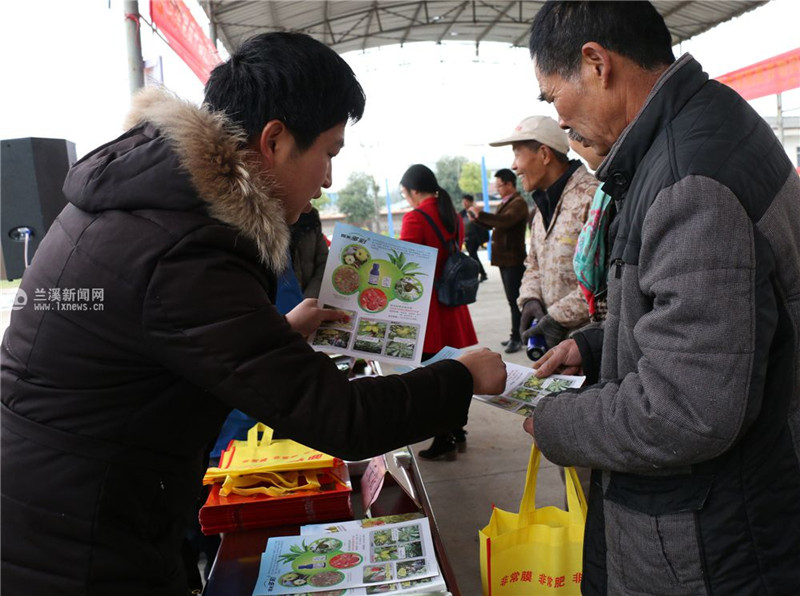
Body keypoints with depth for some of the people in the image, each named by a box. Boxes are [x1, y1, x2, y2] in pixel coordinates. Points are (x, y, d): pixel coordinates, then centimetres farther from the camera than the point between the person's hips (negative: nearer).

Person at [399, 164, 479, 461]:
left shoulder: (415, 218, -14)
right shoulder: (454, 216, 9)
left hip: (427, 306, -8)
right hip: (453, 305, 8)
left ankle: (443, 441, 9)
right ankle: (457, 433, 27)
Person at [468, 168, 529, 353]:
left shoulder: (518, 203, -14)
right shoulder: (505, 203, 17)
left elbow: (505, 221, -31)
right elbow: (494, 224, 23)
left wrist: (481, 214, -28)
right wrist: (477, 219, 6)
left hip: (513, 259, -10)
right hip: (504, 258, 10)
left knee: (515, 300, -6)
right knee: (512, 299, 14)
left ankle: (517, 338, -1)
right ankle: (517, 335, 22)